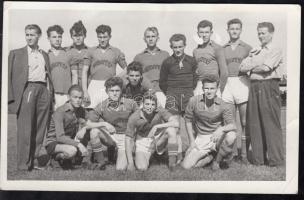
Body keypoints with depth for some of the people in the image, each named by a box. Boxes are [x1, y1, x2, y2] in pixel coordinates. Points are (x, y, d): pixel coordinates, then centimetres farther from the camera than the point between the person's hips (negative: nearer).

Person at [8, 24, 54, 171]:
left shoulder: (44, 55, 22)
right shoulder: (16, 53, 10)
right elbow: (8, 76, 4)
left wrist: (50, 92, 8)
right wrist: (11, 97, -6)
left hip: (44, 91, 4)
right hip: (26, 89, -4)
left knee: (40, 130, 3)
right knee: (25, 130, -7)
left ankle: (34, 161, 11)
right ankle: (23, 165, -2)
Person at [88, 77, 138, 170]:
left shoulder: (130, 104, -10)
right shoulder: (102, 106, -10)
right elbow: (88, 123, -14)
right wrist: (104, 124, -28)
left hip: (125, 137, -1)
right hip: (110, 136, 1)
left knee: (121, 168, -20)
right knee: (94, 131, -29)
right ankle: (100, 160, -6)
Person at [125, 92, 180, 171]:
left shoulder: (160, 111, -18)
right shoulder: (134, 117, -17)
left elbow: (176, 123, -31)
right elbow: (129, 139, -11)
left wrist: (156, 127, -35)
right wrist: (130, 163, -15)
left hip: (159, 140, 0)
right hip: (143, 142, 0)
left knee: (171, 129, -30)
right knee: (142, 168, -24)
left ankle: (172, 159, -14)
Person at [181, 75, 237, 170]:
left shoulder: (223, 106, -11)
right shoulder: (194, 101, -7)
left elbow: (232, 125, -19)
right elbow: (188, 120, 4)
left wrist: (221, 129, -41)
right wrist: (192, 141, -1)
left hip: (218, 137, -1)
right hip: (201, 139, 1)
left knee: (231, 136, -35)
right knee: (186, 166, -15)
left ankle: (217, 160, -6)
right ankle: (212, 155, 13)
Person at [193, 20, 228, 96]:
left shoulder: (217, 48, -3)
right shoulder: (195, 51, 14)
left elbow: (224, 72, -4)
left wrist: (220, 90, -3)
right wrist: (194, 88, 9)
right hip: (199, 86, 4)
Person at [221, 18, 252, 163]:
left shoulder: (247, 48, 11)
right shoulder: (222, 49, 14)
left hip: (242, 83, -1)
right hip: (226, 85, 1)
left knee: (245, 122, -3)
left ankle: (244, 152, 4)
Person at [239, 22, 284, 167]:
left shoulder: (276, 51, 2)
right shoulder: (254, 52, 22)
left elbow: (266, 67, -13)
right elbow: (242, 67, 10)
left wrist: (251, 68, 2)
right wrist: (257, 66, -3)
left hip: (269, 87, -6)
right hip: (254, 88, 6)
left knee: (271, 123, -6)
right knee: (254, 124, 4)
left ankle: (276, 159, 0)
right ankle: (258, 158, 11)